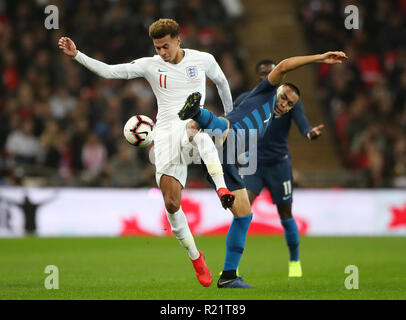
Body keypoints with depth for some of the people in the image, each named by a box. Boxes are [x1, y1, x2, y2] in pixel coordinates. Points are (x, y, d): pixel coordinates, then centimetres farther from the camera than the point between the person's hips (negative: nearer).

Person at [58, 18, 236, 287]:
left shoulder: (203, 60, 5)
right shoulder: (150, 65, 5)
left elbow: (221, 82, 24)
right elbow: (110, 72, 1)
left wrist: (230, 114, 31)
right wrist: (76, 55, -9)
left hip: (194, 124, -2)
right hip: (166, 134, 2)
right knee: (171, 203, -8)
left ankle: (221, 188, -50)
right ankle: (196, 257, 10)